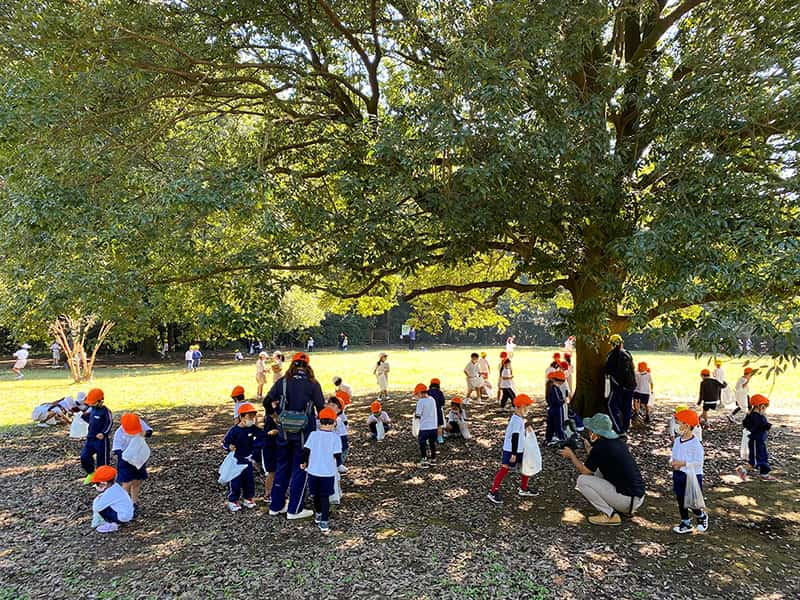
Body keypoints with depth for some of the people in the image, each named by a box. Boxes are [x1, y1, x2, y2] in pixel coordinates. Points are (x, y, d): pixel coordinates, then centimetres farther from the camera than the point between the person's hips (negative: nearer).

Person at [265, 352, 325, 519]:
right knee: (300, 469, 8)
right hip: (304, 431, -3)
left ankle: (276, 506, 26)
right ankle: (294, 510, 13)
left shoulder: (283, 381, -1)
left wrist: (276, 418, 13)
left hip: (284, 431, 3)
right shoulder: (313, 384, -8)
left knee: (282, 467, 17)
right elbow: (321, 408, -6)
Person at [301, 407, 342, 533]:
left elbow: (306, 450, -5)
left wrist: (303, 462, 12)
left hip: (313, 471, 2)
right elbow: (337, 456, -13)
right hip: (328, 473, -2)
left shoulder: (313, 435, -6)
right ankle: (324, 522, -3)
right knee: (325, 497, 5)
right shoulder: (335, 437, -12)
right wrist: (337, 461, 9)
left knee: (316, 495, 20)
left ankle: (318, 515, 38)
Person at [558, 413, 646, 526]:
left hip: (628, 500, -9)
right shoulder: (618, 442, 8)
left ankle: (610, 515, -3)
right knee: (598, 472, 24)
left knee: (582, 480, -7)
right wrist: (589, 449, 35)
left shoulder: (600, 447, -17)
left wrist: (571, 455, 9)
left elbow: (584, 471, -5)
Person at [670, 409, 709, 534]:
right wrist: (673, 462, -8)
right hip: (678, 474, 7)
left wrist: (683, 463, -25)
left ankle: (702, 517, 32)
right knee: (680, 500, 12)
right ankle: (685, 523, 26)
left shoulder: (695, 443, -19)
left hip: (692, 476, -6)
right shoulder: (677, 440, 2)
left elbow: (698, 462, -20)